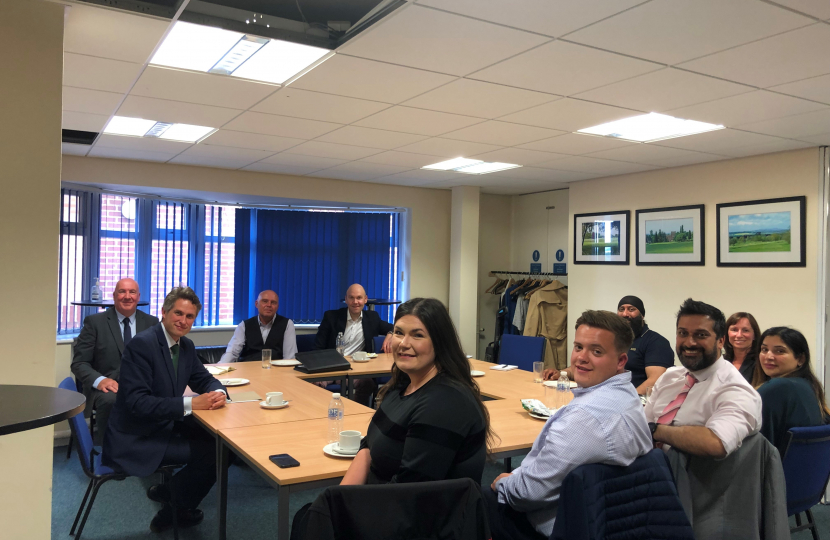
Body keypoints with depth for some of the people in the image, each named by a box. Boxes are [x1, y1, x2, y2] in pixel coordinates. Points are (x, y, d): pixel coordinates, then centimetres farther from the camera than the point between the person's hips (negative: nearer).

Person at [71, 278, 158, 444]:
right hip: (107, 387, -2)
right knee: (111, 400, -37)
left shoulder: (152, 323, 13)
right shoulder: (95, 322, 5)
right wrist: (99, 380, -20)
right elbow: (79, 363, 1)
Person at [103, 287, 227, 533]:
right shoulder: (142, 344, -21)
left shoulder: (185, 346, 4)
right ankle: (172, 497, 13)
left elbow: (204, 379, 11)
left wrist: (219, 392, -13)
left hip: (164, 427, 8)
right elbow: (137, 402, -27)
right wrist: (189, 404, -32)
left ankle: (169, 494, 19)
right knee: (211, 452, -14)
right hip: (136, 439, -8)